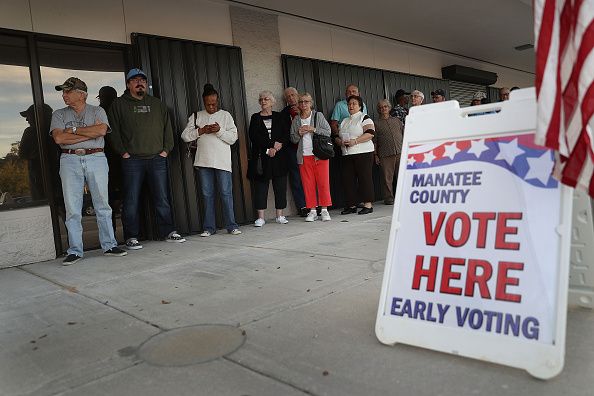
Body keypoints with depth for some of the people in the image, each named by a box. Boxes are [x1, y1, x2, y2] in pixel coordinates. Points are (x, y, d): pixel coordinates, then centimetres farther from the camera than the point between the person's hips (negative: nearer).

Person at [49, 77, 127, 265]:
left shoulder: (97, 111, 10)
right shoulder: (59, 114, 14)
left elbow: (101, 130, -10)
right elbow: (59, 138, -3)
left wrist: (74, 130, -4)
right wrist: (90, 134, -6)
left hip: (96, 158, -1)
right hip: (70, 160, 1)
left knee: (102, 205, 1)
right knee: (72, 207, -1)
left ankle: (109, 245, 9)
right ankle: (75, 251, 5)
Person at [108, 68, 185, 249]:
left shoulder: (157, 104, 17)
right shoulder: (118, 105, 8)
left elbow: (167, 127, 14)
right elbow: (114, 131, 2)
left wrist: (166, 149, 4)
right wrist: (123, 152, -7)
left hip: (157, 159, 3)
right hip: (132, 160, -2)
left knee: (162, 198, 4)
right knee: (131, 200, 0)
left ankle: (168, 232, 12)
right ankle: (131, 237, 7)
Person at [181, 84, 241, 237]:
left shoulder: (225, 115, 8)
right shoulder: (196, 116, 12)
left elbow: (233, 137, 2)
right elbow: (185, 136, 4)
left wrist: (219, 130, -13)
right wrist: (201, 130, -7)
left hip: (222, 161, -2)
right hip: (203, 161, 2)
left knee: (226, 193, -4)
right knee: (207, 195, 5)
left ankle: (231, 226, 3)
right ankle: (209, 227, 11)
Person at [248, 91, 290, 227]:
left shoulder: (279, 117, 12)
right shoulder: (255, 118, 9)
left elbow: (287, 135, 5)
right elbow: (253, 137, -3)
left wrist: (280, 144, -14)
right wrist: (269, 147, -12)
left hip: (279, 156, 1)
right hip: (261, 157, -1)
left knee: (280, 185, 1)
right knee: (261, 186, -2)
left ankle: (280, 215, 8)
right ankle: (261, 217, 1)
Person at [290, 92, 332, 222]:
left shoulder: (318, 116, 5)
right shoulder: (296, 120, 13)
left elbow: (328, 132, -1)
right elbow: (293, 139, 15)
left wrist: (313, 129, -11)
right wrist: (299, 133, -5)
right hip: (304, 156, 2)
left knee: (323, 182, -4)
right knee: (308, 184, 1)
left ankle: (324, 210, 5)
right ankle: (312, 211, 8)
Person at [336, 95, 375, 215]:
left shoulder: (364, 118, 1)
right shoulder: (344, 121, 22)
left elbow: (370, 133, -13)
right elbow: (337, 137, 22)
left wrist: (355, 141, -19)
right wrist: (340, 141, -2)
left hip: (363, 153, -6)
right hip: (348, 155, 7)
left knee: (364, 178, -6)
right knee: (347, 179, 2)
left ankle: (368, 205, -1)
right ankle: (352, 205, 11)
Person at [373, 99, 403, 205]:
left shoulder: (396, 120, 18)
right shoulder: (376, 124, 8)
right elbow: (374, 141, 6)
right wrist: (375, 155, 0)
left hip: (400, 152, 3)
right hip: (386, 155, -2)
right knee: (388, 178, -1)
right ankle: (389, 198, 9)